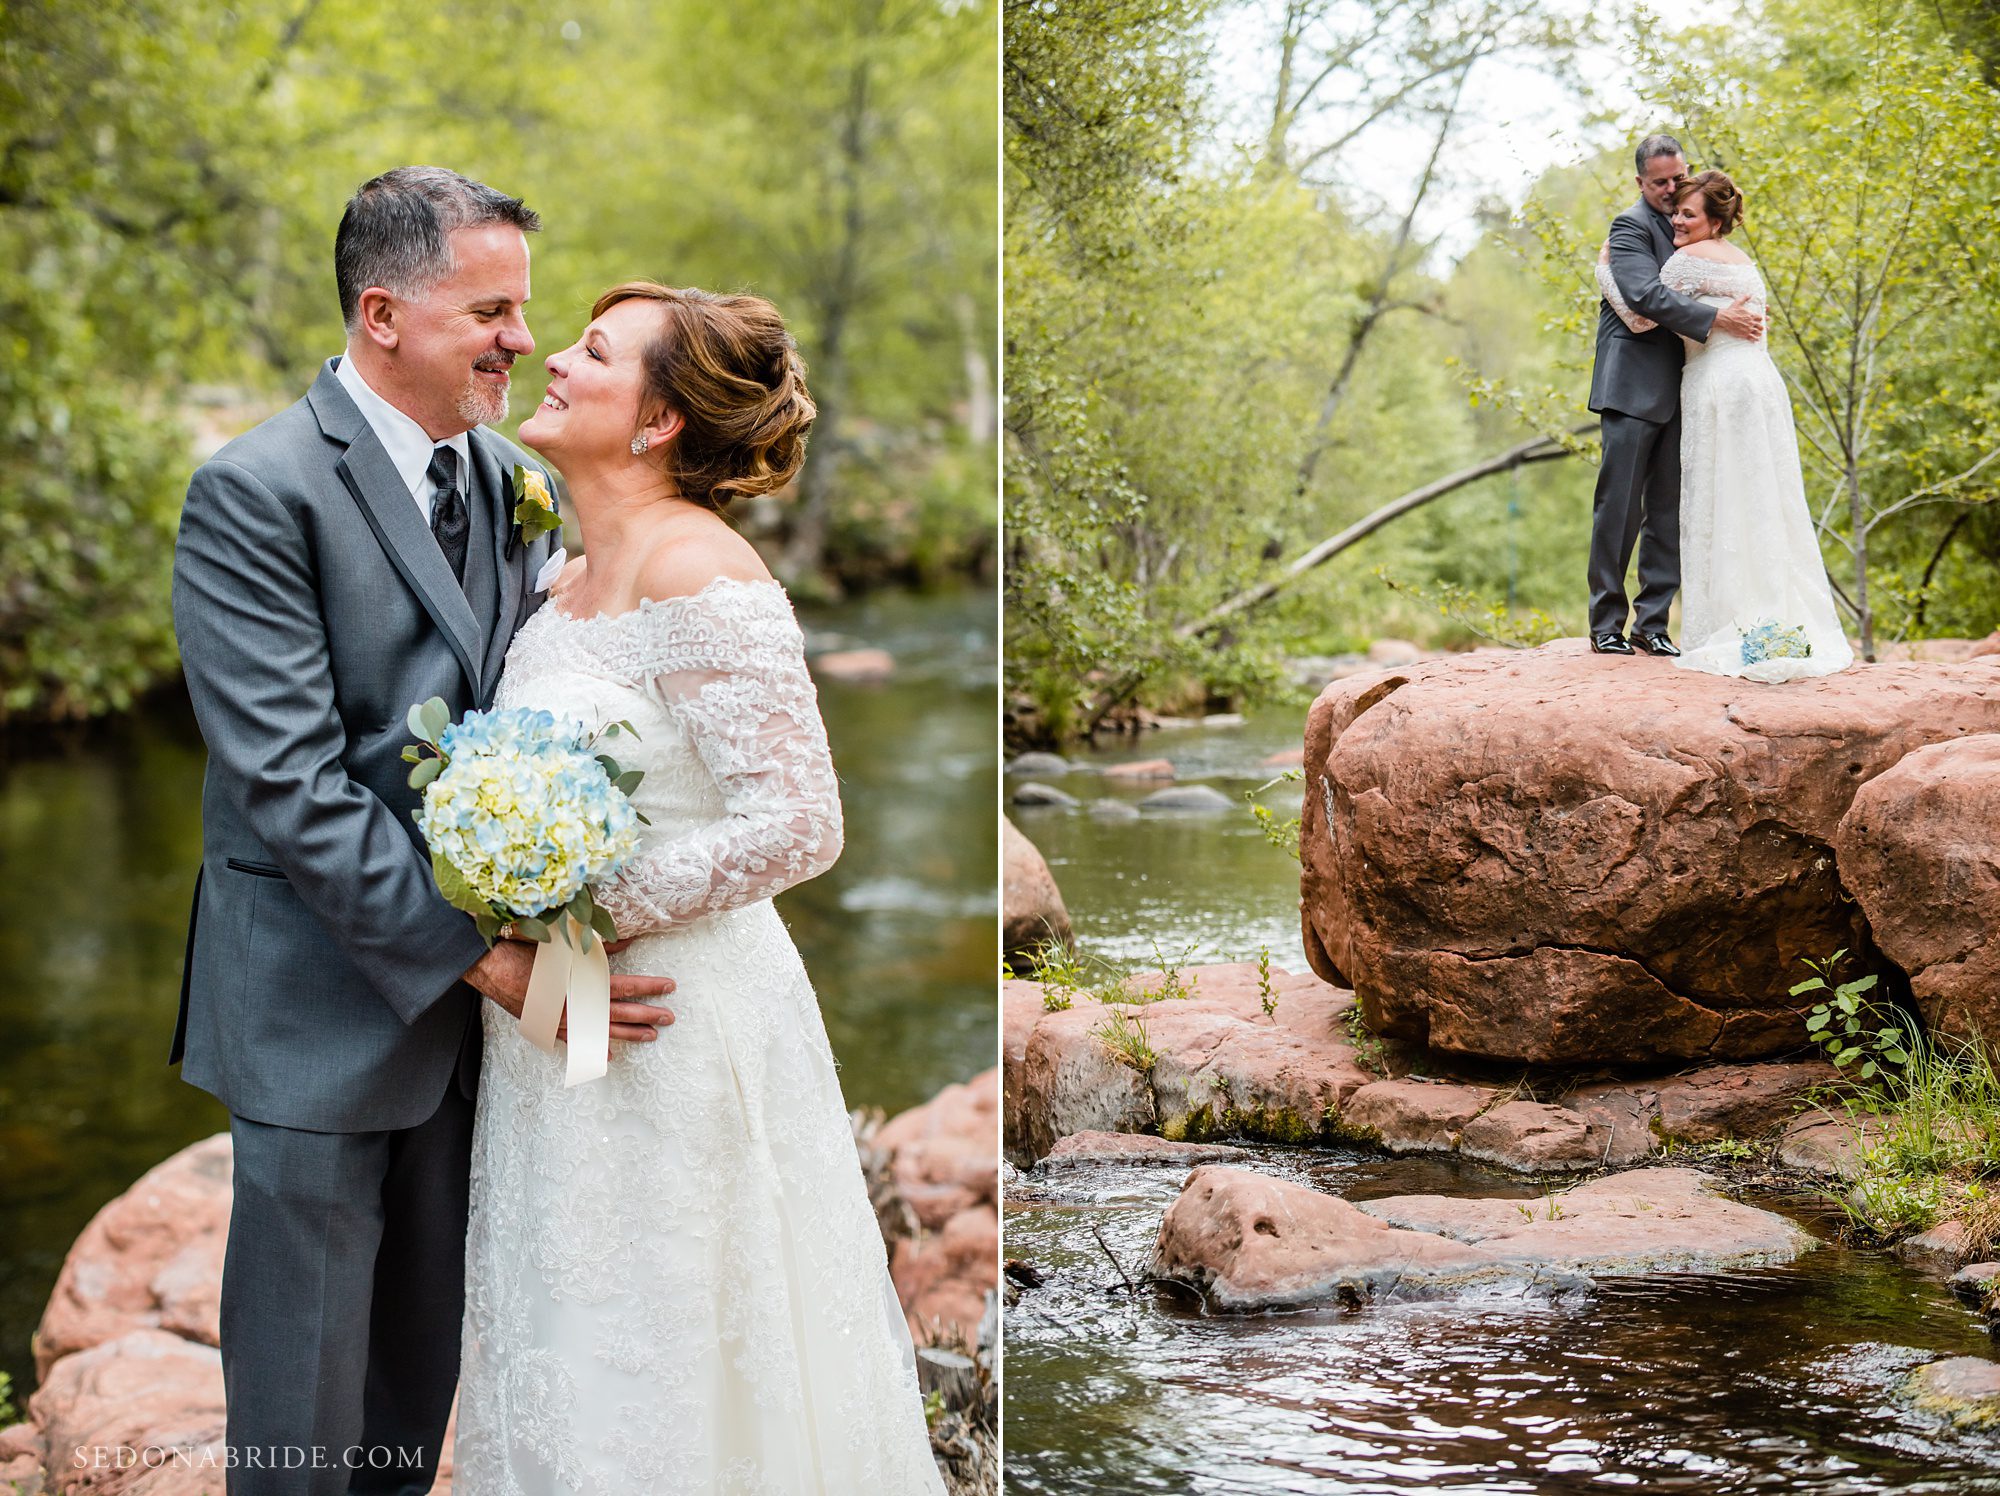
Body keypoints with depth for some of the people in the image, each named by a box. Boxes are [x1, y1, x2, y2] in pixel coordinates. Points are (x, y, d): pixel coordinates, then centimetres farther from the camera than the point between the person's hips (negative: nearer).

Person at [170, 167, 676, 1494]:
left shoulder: (511, 480, 7)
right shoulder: (256, 494, -14)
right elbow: (292, 788, -20)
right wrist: (486, 959, -22)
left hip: (471, 997, 6)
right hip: (326, 1009, -6)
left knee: (424, 1361, 18)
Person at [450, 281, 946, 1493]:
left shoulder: (701, 575, -18)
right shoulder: (571, 583, 9)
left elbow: (796, 825, -22)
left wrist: (590, 912, -17)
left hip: (676, 1030, -8)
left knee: (660, 1388, 5)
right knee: (570, 1356, 18)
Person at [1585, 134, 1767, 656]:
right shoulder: (1631, 226, -6)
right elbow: (1647, 295, -21)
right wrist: (1718, 318, -25)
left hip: (1676, 391, 7)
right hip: (1633, 387, -7)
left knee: (1668, 512, 6)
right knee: (1619, 507, -4)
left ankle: (1652, 621, 10)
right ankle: (1606, 623, 2)